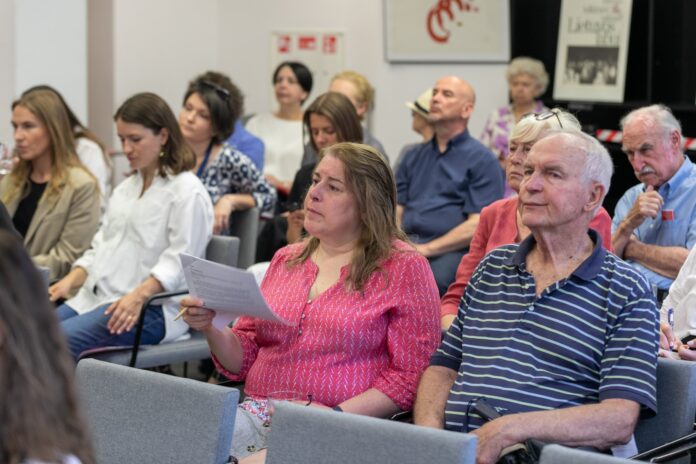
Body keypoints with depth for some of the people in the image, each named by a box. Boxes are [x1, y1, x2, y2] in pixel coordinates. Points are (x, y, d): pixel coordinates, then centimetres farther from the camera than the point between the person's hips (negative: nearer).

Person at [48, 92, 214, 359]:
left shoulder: (187, 191, -3)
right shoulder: (125, 188, 24)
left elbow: (179, 260, -12)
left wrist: (138, 296, -26)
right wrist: (70, 281, 6)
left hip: (150, 306, -8)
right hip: (96, 297, 8)